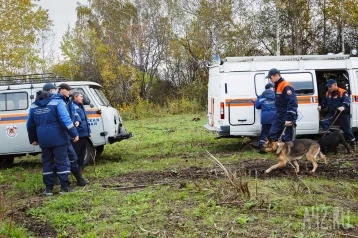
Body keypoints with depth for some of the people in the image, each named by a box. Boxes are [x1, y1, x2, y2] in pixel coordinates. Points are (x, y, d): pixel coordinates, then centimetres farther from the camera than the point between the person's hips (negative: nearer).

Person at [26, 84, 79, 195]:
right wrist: (74, 133, -13)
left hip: (43, 139, 5)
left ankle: (48, 187, 15)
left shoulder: (34, 105, 13)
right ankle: (64, 186, 2)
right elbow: (65, 119, -16)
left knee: (47, 162, 13)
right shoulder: (57, 102, -6)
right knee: (62, 161, 2)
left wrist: (33, 139, 27)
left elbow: (30, 124, 18)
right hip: (57, 138, -5)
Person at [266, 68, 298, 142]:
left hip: (287, 118, -10)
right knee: (272, 136, 9)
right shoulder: (277, 86, 14)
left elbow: (292, 104, -23)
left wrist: (289, 118, -26)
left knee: (287, 139, -4)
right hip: (279, 116, 10)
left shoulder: (286, 86, -16)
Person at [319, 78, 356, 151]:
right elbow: (325, 102, 19)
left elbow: (347, 100, -30)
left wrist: (343, 107, -51)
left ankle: (353, 142, 24)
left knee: (347, 130, 4)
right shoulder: (328, 93, 7)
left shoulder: (343, 92, -14)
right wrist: (321, 106, -4)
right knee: (324, 122, -18)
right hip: (332, 114, 5)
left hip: (343, 115, -5)